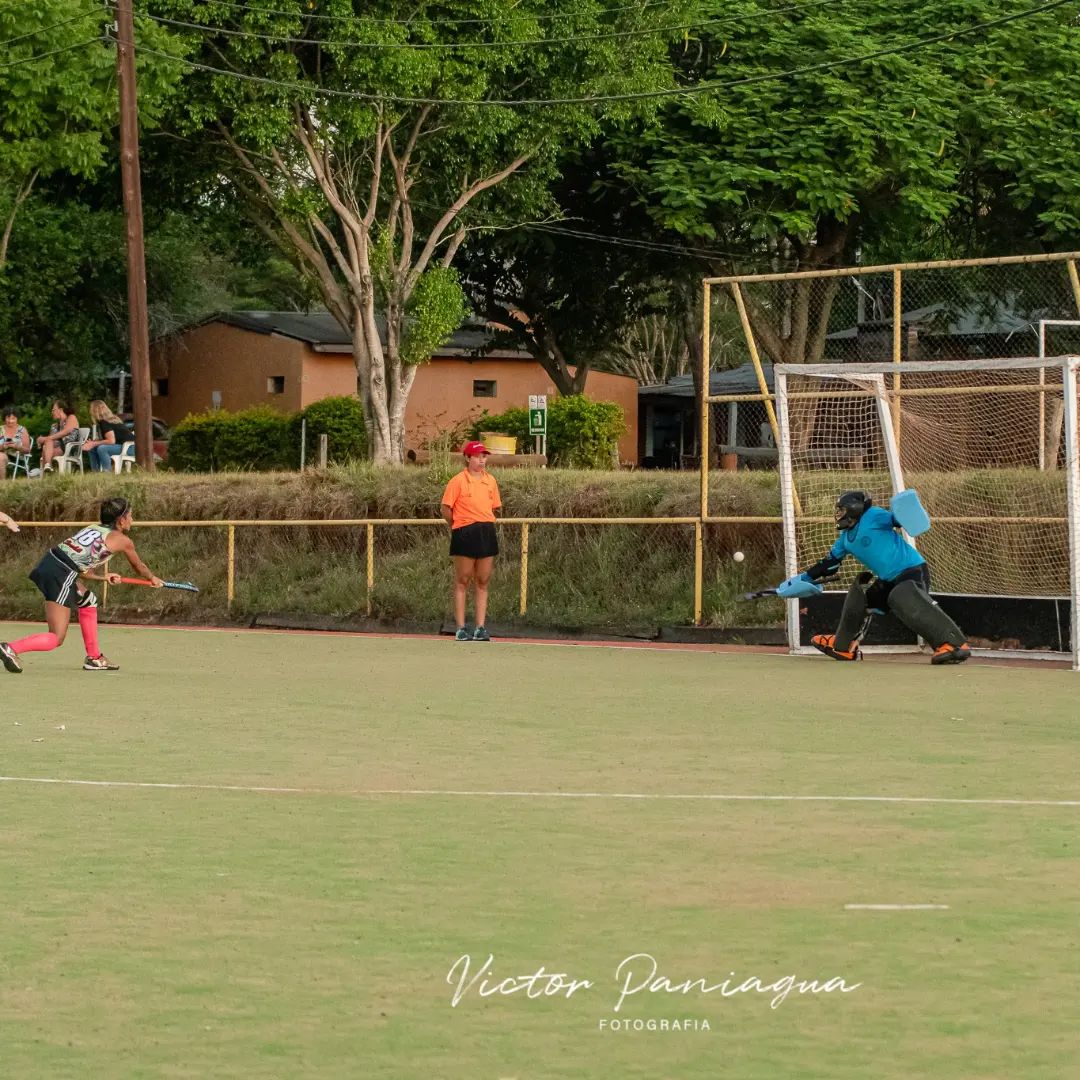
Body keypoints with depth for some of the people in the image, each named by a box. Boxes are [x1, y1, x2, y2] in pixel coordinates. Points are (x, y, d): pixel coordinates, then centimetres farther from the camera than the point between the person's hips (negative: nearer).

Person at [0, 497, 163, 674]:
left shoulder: (94, 528, 24)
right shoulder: (122, 540, 6)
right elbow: (139, 567, 24)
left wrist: (104, 577, 32)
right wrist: (153, 579, 43)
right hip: (60, 575, -8)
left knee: (88, 601, 30)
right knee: (56, 639, -7)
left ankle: (94, 658, 33)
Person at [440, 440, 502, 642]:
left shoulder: (490, 480, 10)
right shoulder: (458, 481, -5)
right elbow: (446, 509, -3)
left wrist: (484, 523, 13)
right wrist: (458, 526, 4)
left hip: (487, 533, 5)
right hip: (464, 534, -5)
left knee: (483, 583, 6)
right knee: (462, 582, 1)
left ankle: (480, 628, 9)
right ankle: (461, 629, 2)